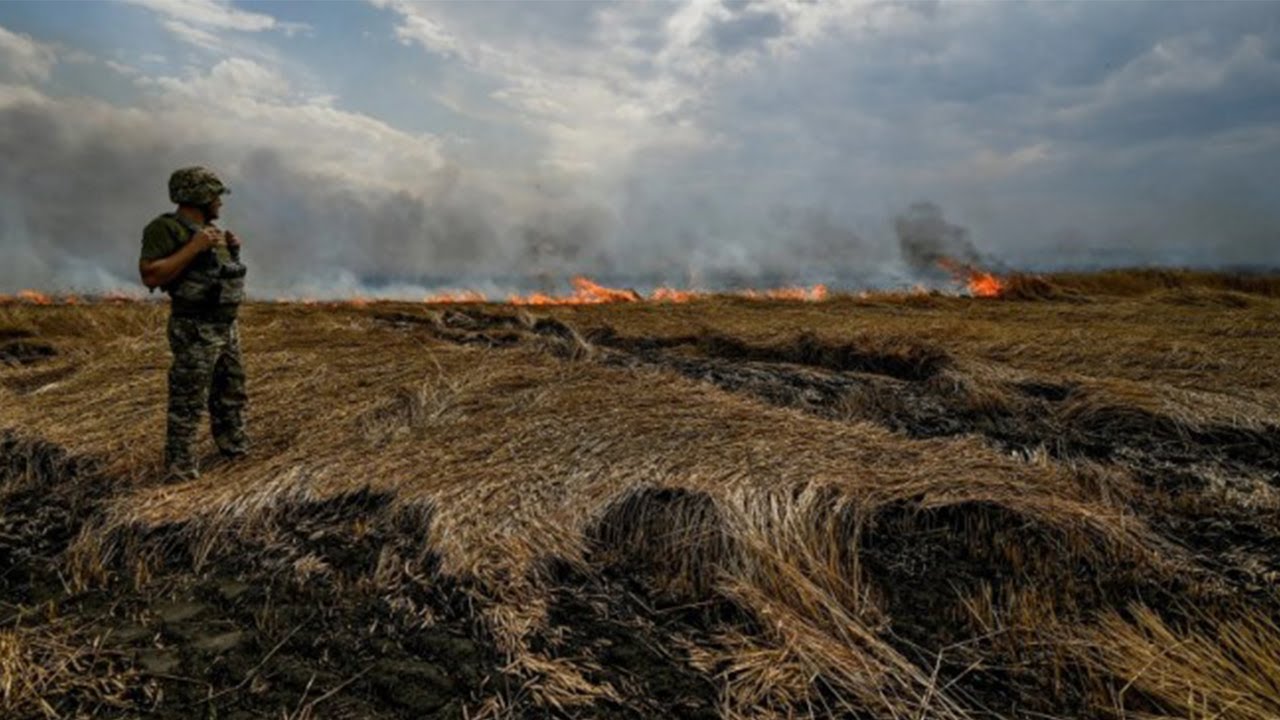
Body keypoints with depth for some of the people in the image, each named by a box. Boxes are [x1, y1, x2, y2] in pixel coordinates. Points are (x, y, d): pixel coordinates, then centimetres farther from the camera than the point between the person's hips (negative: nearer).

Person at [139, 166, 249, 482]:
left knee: (232, 394, 18)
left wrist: (232, 248, 7)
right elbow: (150, 276, -23)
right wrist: (193, 247, -25)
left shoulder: (210, 229, 13)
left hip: (227, 327, 9)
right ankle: (179, 467, 1)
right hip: (195, 331, -9)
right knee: (188, 402, -5)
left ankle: (236, 448, 32)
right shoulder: (166, 229, -13)